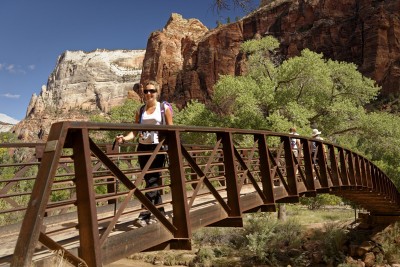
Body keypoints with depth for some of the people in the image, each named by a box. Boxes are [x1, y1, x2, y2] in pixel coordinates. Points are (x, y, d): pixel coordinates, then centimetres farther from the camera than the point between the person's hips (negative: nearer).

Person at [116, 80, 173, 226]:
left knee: (152, 180, -10)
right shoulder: (140, 110, 13)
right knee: (151, 181, 7)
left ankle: (145, 214, -8)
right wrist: (124, 138, -11)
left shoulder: (164, 108, 4)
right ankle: (160, 212, 19)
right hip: (143, 148, 4)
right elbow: (135, 131, 7)